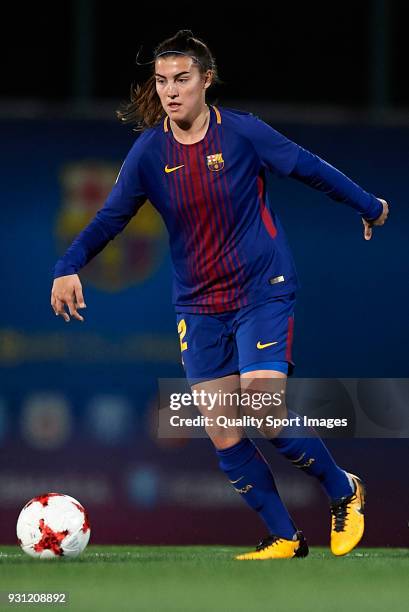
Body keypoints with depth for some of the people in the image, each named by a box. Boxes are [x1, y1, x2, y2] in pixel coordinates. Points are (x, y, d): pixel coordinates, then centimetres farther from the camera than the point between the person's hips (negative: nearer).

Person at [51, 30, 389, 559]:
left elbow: (311, 169, 1)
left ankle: (343, 491, 7)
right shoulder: (149, 152, -4)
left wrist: (368, 206, 12)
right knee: (223, 438, -2)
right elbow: (111, 217, -4)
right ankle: (284, 538, 12)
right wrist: (69, 268, -21)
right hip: (199, 308, 4)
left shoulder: (243, 133, -11)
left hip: (262, 292, -4)